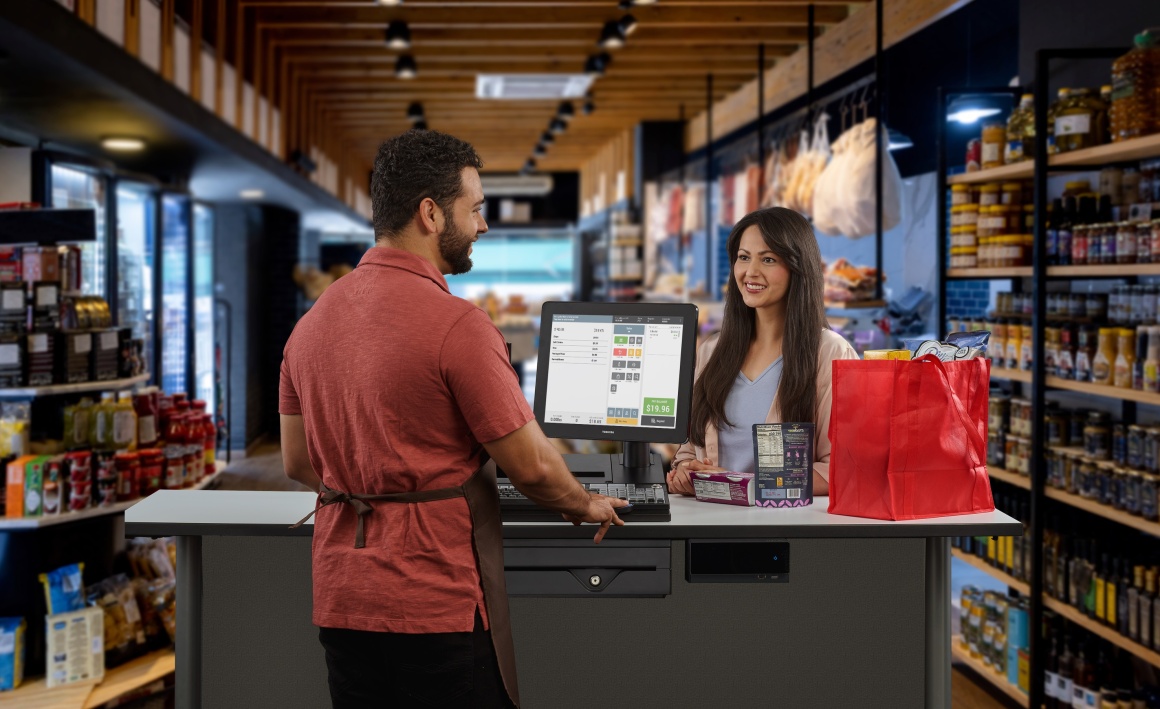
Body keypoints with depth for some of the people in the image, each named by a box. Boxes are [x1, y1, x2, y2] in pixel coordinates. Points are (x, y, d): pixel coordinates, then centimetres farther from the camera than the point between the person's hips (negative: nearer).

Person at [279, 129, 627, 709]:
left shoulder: (313, 320, 6)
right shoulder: (456, 323, -16)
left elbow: (297, 461, 14)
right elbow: (531, 466, -12)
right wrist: (586, 506, 7)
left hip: (340, 601, 7)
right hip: (434, 605, -7)